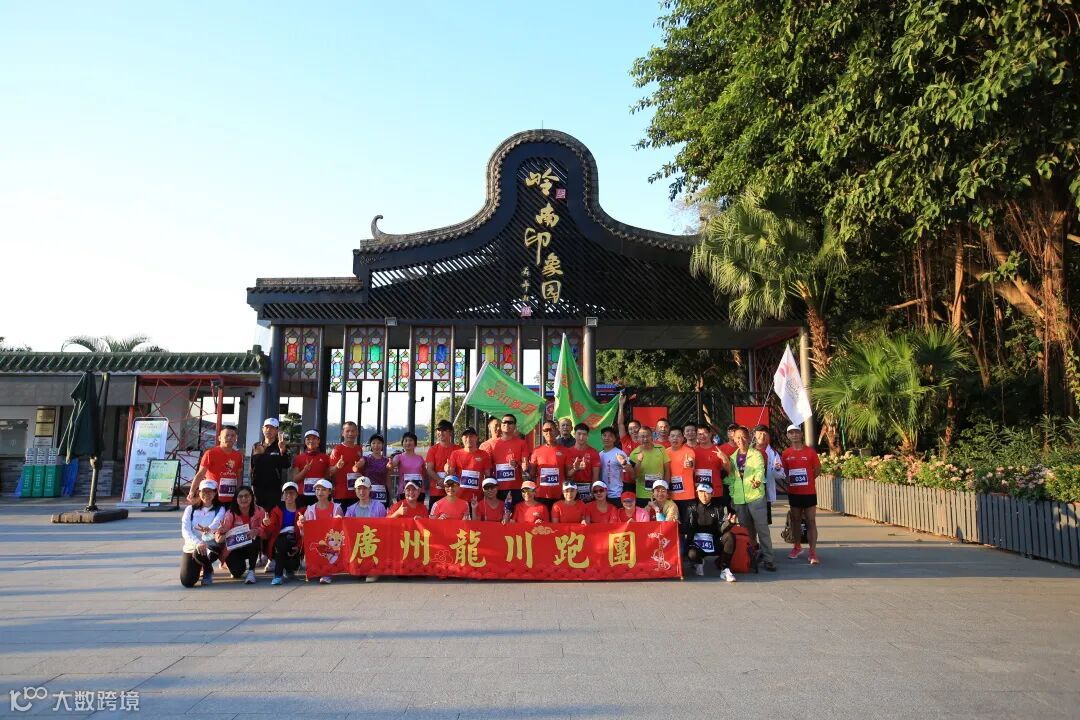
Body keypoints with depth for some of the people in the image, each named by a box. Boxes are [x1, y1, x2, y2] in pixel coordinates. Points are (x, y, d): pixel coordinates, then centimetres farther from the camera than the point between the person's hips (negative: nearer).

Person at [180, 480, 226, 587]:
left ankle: (208, 570, -1)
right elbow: (185, 530, -8)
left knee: (199, 554, -37)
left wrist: (208, 530, -45)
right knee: (187, 582, -17)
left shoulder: (220, 509, 2)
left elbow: (216, 524, -19)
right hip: (191, 546, 2)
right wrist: (197, 543, -28)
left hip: (210, 547, -2)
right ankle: (199, 567, 21)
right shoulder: (190, 509, 6)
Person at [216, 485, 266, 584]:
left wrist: (257, 531, -33)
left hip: (252, 546, 1)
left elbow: (265, 530, -12)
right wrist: (221, 532, -45)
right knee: (237, 572, -24)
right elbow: (220, 539, -21)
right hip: (234, 547, -1)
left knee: (255, 539, -33)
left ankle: (251, 571, -15)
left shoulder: (259, 511, -14)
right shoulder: (230, 513, -16)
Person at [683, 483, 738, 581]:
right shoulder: (691, 509, 5)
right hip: (696, 544, -1)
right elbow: (685, 529, 5)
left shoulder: (718, 508, 6)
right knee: (692, 554, -35)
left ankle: (724, 569, -18)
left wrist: (729, 522, -27)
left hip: (714, 543, 2)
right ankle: (699, 562, 4)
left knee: (730, 536, -26)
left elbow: (721, 529, -6)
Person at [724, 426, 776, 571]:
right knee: (746, 530, 11)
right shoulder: (732, 457, 12)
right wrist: (732, 495, 8)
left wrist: (758, 480, -38)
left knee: (762, 528, -3)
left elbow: (760, 469, -20)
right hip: (739, 499, 4)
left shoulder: (756, 454, -2)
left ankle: (768, 558, 2)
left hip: (755, 496, -4)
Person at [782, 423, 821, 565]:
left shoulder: (810, 451, -5)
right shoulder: (786, 454, 2)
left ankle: (813, 552, -3)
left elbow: (818, 470, 2)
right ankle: (797, 547, 28)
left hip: (809, 492, -3)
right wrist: (790, 482, 1)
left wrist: (807, 479, 2)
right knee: (795, 520, 13)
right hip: (793, 493, 3)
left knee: (811, 521, -3)